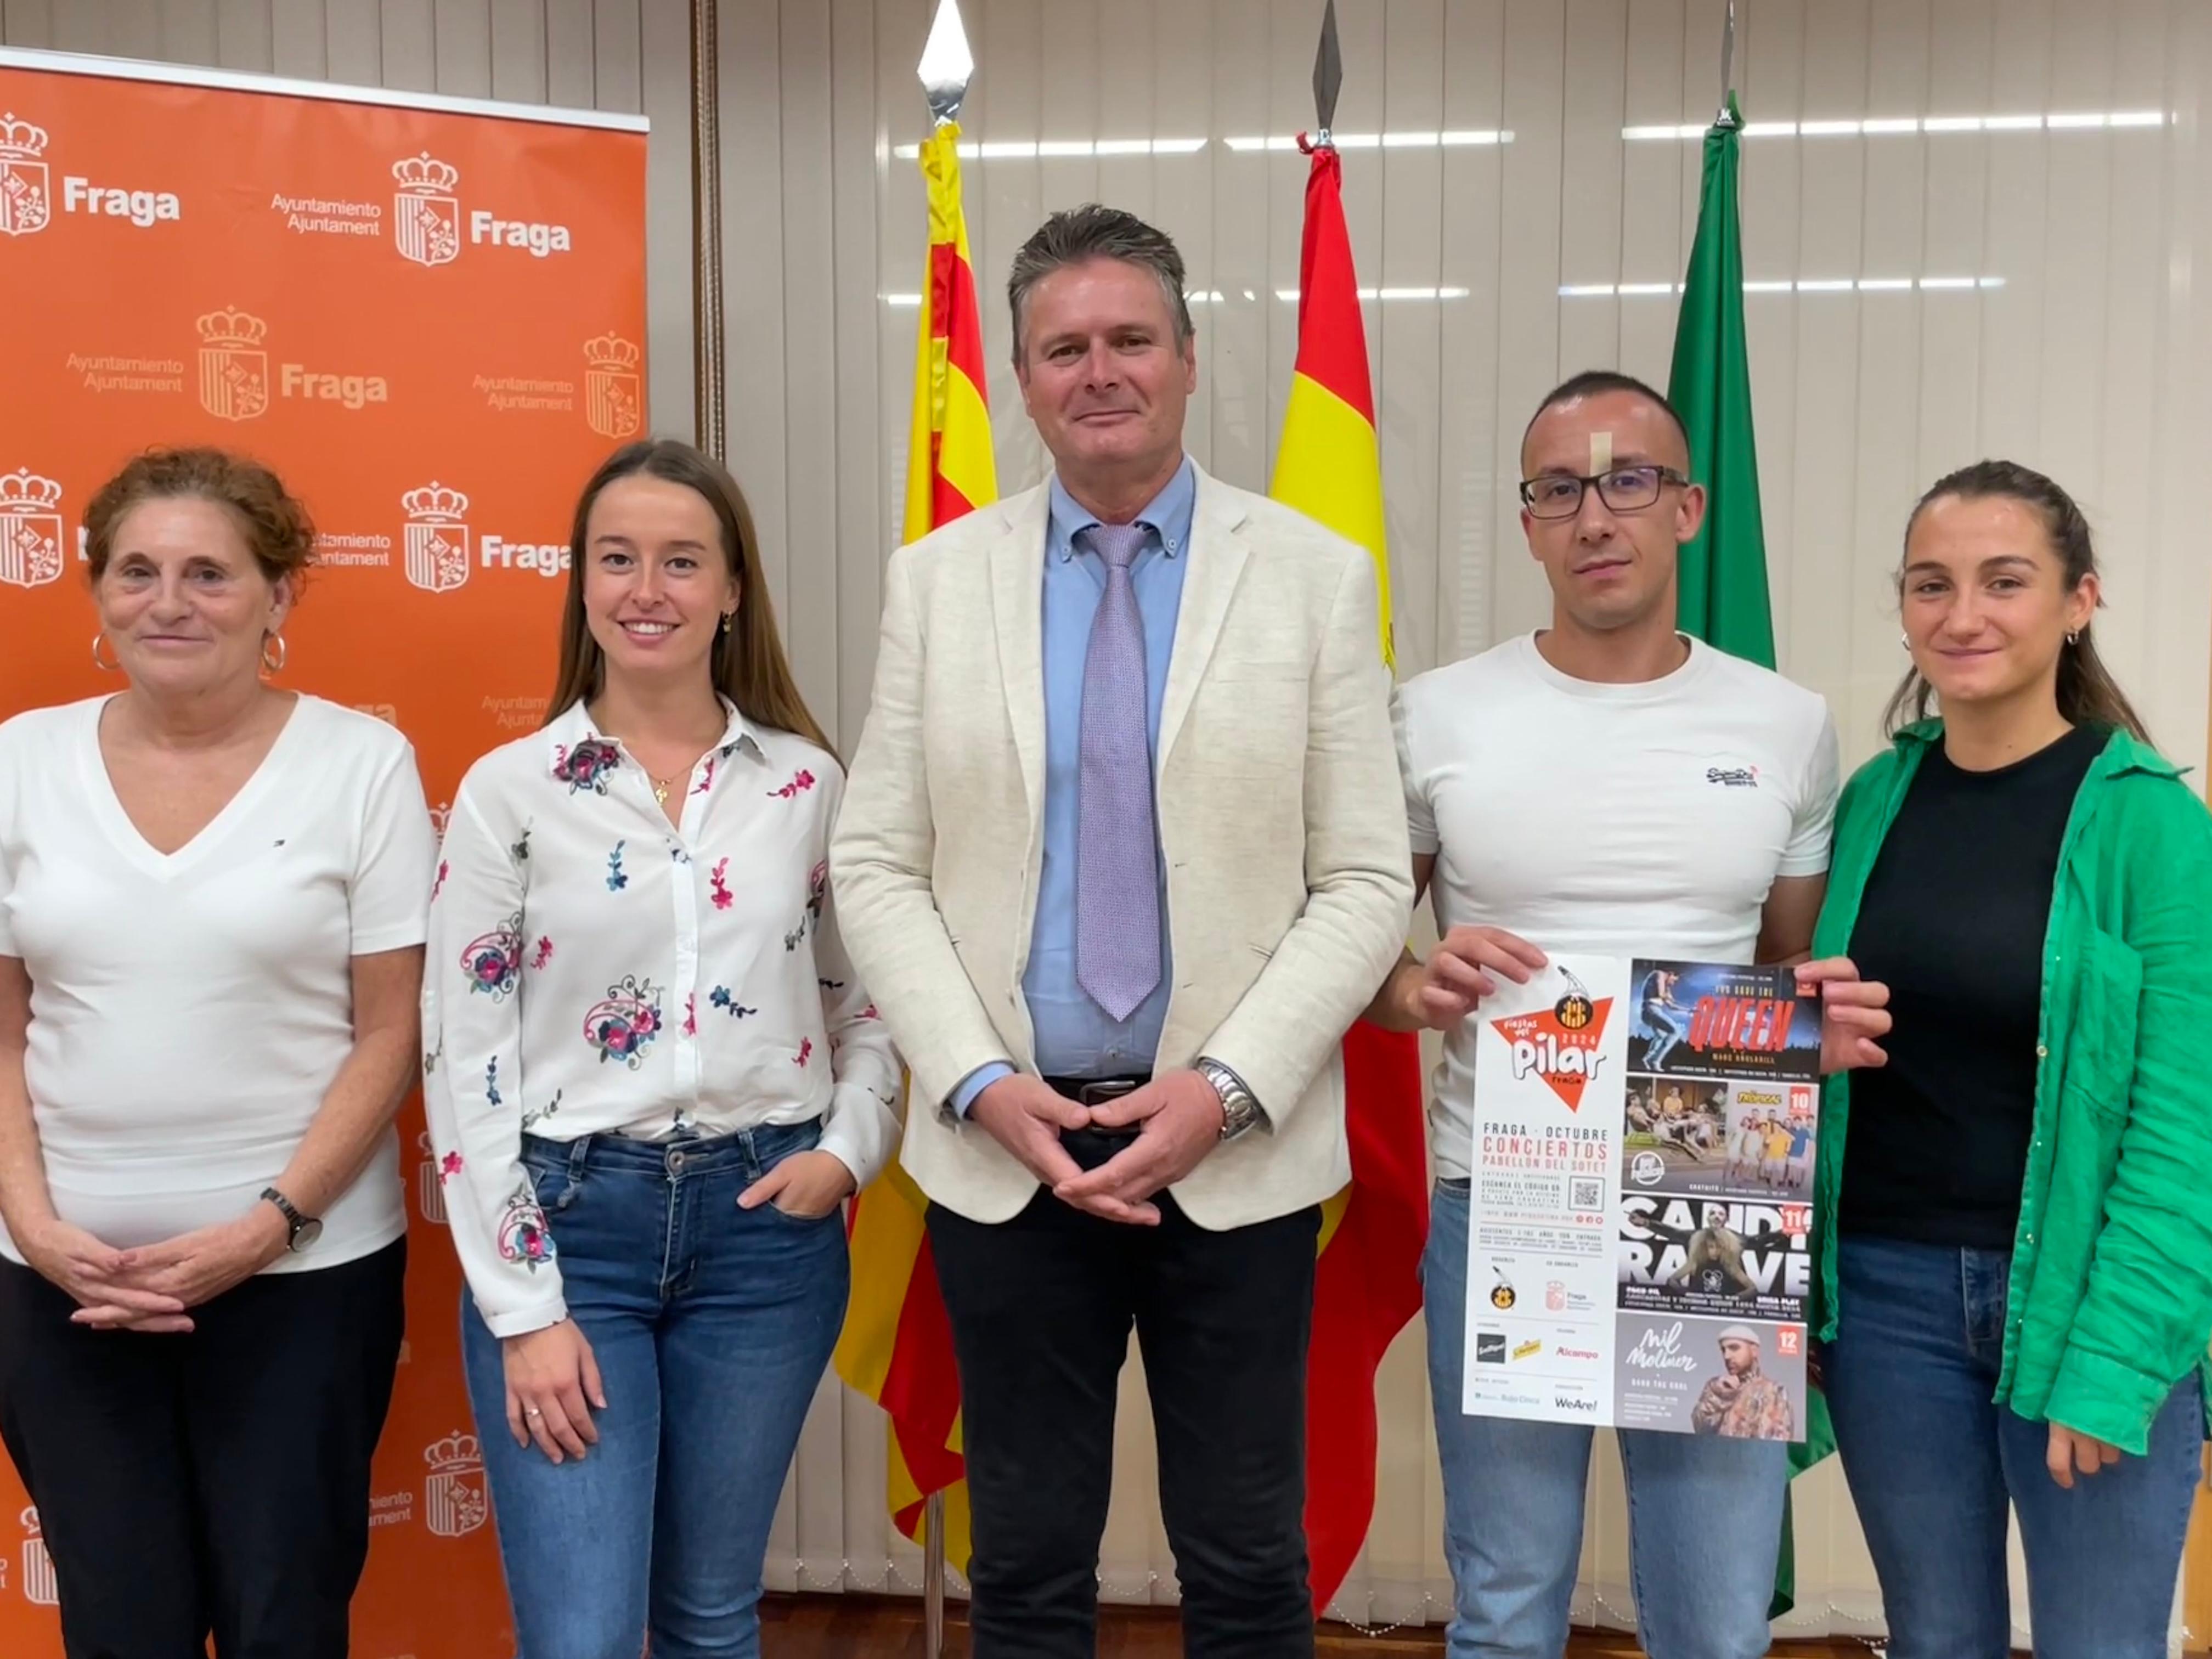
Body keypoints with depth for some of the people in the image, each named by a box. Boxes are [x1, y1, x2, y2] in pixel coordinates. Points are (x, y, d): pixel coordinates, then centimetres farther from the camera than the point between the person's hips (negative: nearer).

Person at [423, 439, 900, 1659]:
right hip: (568, 1220, -2)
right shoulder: (508, 791, -3)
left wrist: (850, 1150, -6)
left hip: (765, 1223, 2)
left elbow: (869, 1006, 12)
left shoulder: (811, 783, 3)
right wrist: (523, 1307, -8)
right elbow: (464, 1063, -4)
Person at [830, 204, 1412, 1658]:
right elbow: (878, 868, 2)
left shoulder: (1317, 576, -1)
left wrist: (1223, 1089, -14)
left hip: (1239, 1153, -1)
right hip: (1002, 1148, 1)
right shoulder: (936, 578, 3)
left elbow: (1367, 884, -3)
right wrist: (984, 1085, -10)